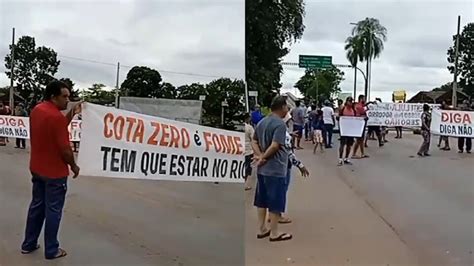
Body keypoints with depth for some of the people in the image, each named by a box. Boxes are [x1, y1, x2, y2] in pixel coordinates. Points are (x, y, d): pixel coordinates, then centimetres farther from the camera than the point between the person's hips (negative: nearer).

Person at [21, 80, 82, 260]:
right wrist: (73, 165, -7)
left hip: (36, 168, 9)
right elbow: (64, 148, -22)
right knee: (53, 211, 3)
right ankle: (51, 250, 14)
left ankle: (28, 244, 30)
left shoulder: (36, 110, 4)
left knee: (36, 205, 19)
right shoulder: (56, 116, -24)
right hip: (54, 172, -8)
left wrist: (72, 114, 8)